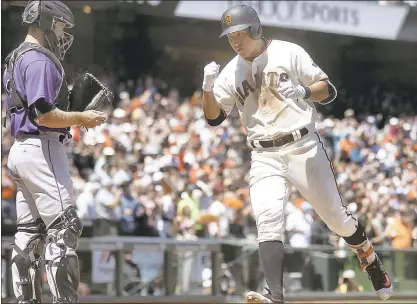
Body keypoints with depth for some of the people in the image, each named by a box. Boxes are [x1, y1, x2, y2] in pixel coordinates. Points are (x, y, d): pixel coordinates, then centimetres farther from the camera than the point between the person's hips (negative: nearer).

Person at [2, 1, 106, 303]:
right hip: (42, 150, -10)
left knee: (29, 231, 10)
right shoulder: (40, 61, -14)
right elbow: (43, 114, -22)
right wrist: (81, 118, -10)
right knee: (63, 227, -11)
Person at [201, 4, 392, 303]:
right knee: (268, 220, -19)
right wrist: (208, 87, -16)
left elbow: (329, 91, -3)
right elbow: (214, 117, 2)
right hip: (265, 158, 2)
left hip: (304, 147, -2)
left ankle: (373, 266, 31)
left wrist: (304, 92, -24)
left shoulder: (289, 53, -2)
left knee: (336, 216, 5)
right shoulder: (230, 72, 7)